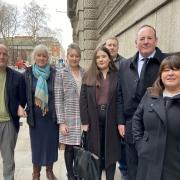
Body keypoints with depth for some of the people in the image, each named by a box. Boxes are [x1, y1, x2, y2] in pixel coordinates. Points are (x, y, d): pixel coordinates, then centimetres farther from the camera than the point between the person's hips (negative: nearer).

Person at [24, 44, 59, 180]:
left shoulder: (54, 73, -2)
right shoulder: (28, 73, 0)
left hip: (51, 115, 0)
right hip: (35, 115, 0)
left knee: (51, 143, 11)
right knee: (37, 143, 10)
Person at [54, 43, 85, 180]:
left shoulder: (85, 73, 6)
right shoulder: (61, 74, -3)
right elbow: (58, 99, -6)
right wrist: (61, 122, -11)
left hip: (83, 117, 3)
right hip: (69, 118, -3)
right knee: (70, 148, 7)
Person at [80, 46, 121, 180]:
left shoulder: (117, 76, 0)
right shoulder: (89, 76, 3)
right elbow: (83, 100, 0)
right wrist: (85, 121, -6)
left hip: (111, 119, 0)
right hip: (94, 120, 1)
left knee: (110, 151, 10)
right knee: (96, 152, 11)